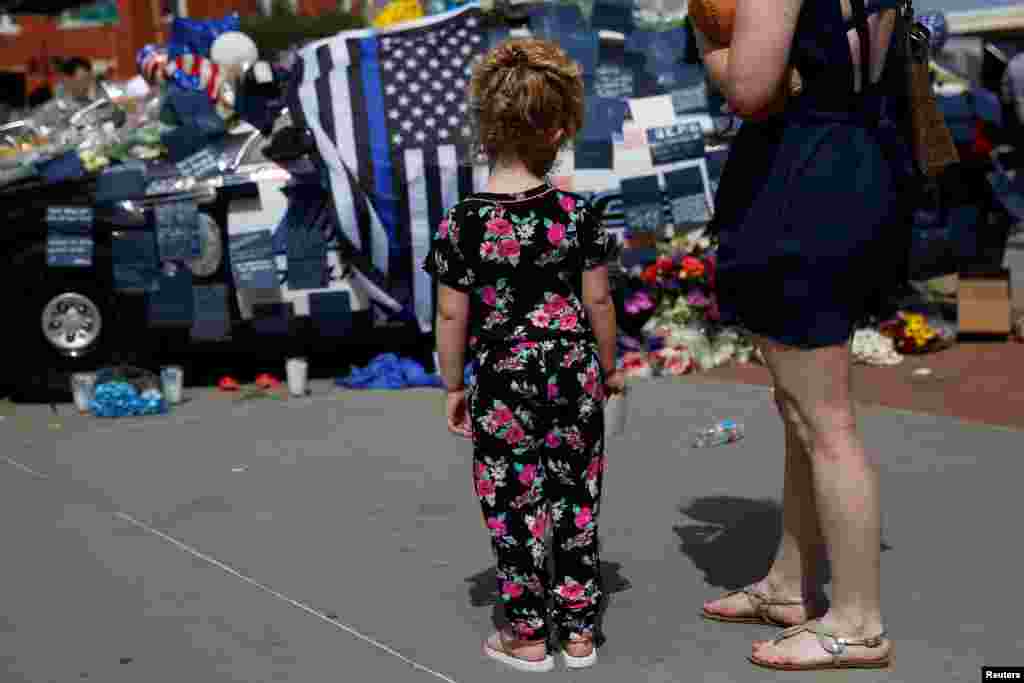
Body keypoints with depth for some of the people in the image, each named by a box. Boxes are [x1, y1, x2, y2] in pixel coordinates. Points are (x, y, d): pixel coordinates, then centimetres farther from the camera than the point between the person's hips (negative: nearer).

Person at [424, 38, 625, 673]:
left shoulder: (461, 224, -11)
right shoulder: (578, 213, -7)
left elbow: (452, 318, -7)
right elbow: (598, 301, 0)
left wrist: (454, 386, 7)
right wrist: (609, 366, 14)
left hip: (503, 386, -2)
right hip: (574, 380, 2)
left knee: (515, 506, 11)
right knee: (576, 502, 14)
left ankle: (528, 634, 21)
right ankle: (579, 629, 24)